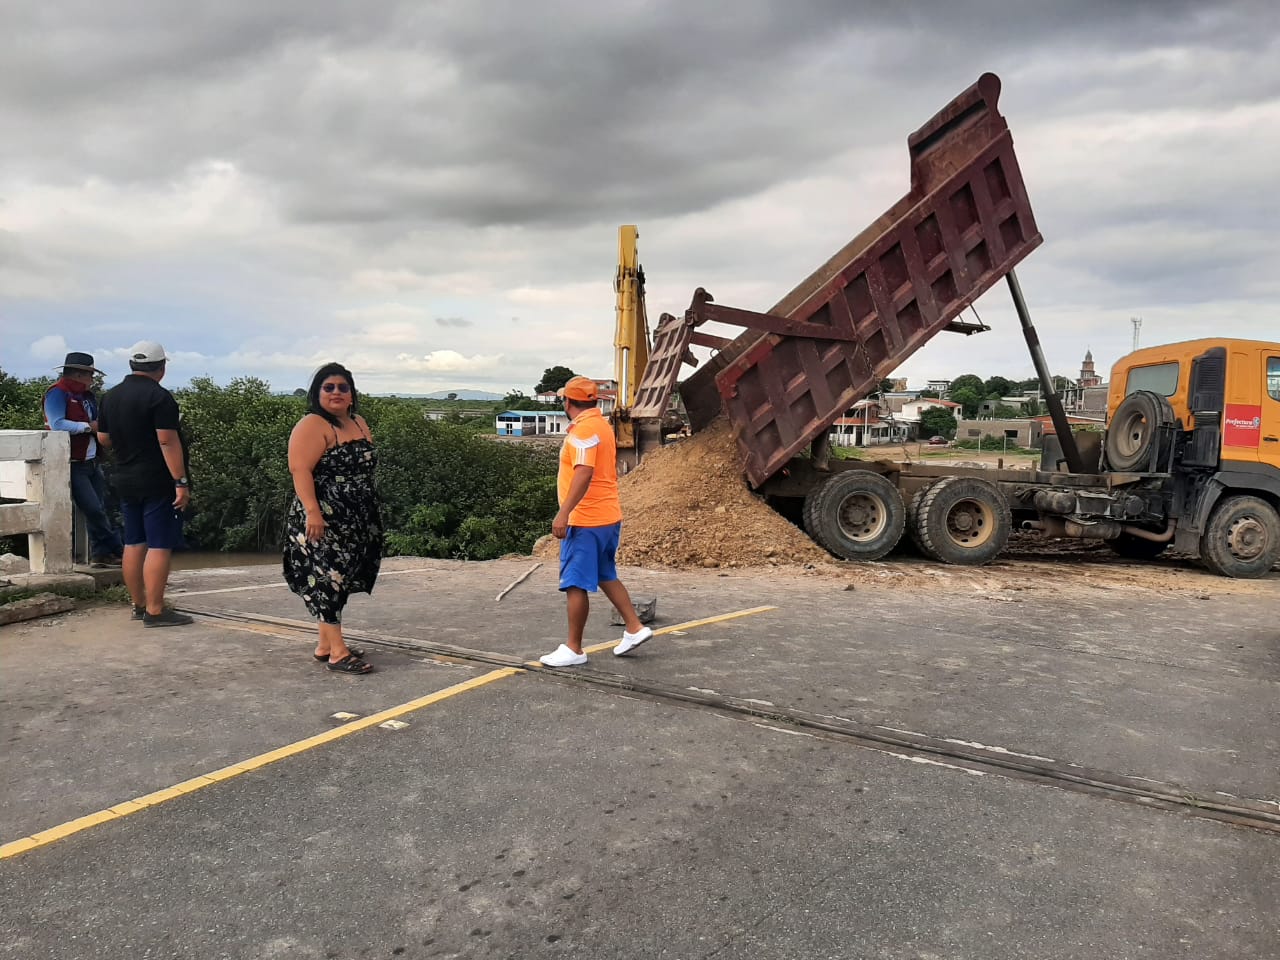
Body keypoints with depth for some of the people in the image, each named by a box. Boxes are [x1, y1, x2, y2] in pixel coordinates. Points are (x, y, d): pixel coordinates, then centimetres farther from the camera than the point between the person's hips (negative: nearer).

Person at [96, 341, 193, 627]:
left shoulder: (111, 396, 11)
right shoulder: (159, 397, -14)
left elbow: (103, 438, 17)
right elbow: (168, 441, -20)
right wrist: (181, 481, -20)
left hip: (125, 481, 8)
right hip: (157, 483, -8)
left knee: (134, 543, 13)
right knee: (159, 546, -6)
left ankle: (139, 604, 20)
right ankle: (155, 611, -6)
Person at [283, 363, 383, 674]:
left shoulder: (359, 424, 15)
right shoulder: (312, 426, -10)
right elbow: (300, 469, -19)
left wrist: (370, 515, 21)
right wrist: (312, 511, -28)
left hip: (356, 522, 8)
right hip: (323, 521, -8)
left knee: (338, 580, 12)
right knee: (327, 579, -8)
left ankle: (325, 644, 20)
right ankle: (337, 652, -7)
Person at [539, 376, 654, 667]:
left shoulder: (584, 429, -16)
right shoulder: (602, 425, 15)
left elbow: (584, 473, -29)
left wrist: (564, 512, -33)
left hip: (585, 522, -10)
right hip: (608, 516, 10)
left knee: (576, 584, -3)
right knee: (605, 576, 21)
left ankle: (573, 649, 4)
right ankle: (634, 627, 23)